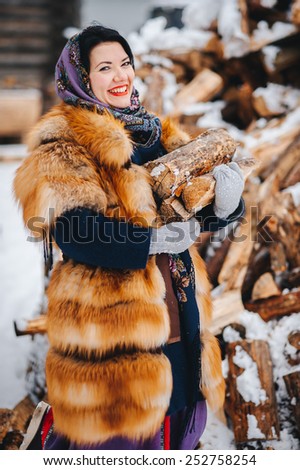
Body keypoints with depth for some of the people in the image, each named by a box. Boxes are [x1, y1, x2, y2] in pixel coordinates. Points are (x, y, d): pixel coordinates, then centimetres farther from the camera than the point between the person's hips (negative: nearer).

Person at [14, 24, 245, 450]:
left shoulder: (159, 135, 14)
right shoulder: (64, 143, -8)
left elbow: (195, 212, 10)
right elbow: (72, 231, -20)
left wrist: (224, 202, -12)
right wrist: (153, 240, -22)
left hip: (176, 314, 7)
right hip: (105, 316, -7)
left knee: (175, 422, 17)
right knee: (114, 423, 3)